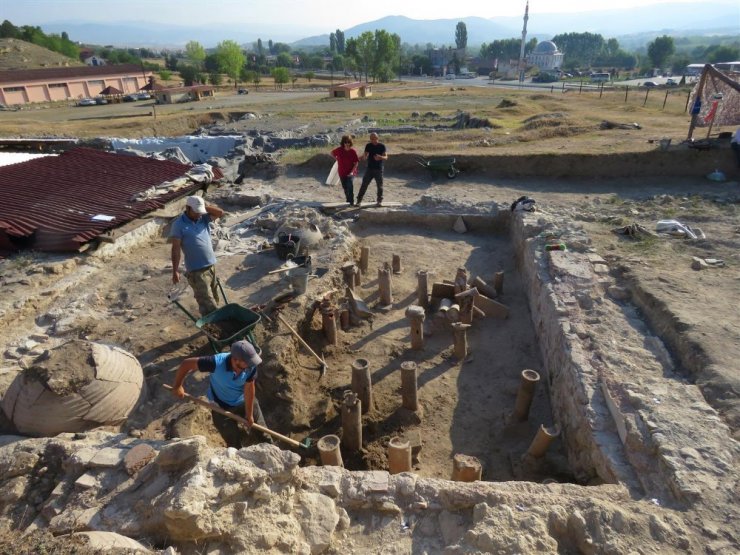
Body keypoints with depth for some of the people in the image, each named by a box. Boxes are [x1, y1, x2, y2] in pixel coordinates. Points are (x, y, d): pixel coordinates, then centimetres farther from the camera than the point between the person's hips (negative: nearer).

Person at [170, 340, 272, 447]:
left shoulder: (251, 366, -29)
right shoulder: (217, 363, -37)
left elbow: (249, 389, -19)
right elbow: (186, 364, -27)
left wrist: (249, 414, -11)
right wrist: (177, 386, -15)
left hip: (245, 401, 3)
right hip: (222, 408, -2)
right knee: (235, 444, 6)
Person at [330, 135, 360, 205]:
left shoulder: (353, 151, -11)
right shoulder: (339, 150, -3)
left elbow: (356, 162, -12)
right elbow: (332, 153, 17)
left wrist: (352, 171, -23)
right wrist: (337, 159, 5)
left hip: (350, 172, -4)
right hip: (342, 172, 4)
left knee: (350, 185, -24)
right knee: (345, 187, 16)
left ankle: (351, 202, -23)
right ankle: (348, 199, 38)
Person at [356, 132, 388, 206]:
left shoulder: (382, 146, -3)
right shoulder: (368, 146, 2)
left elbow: (386, 157, -6)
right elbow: (365, 157, 0)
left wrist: (380, 157, -28)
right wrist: (364, 157, -24)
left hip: (379, 169, -1)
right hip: (369, 168, 1)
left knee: (380, 185, 4)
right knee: (364, 184, -2)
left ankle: (379, 200, 19)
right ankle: (359, 200, 3)